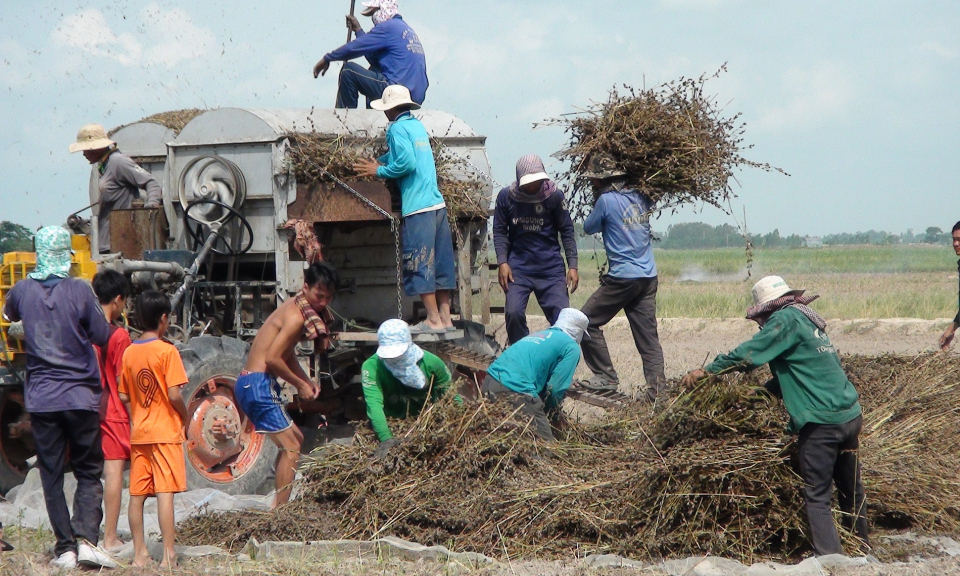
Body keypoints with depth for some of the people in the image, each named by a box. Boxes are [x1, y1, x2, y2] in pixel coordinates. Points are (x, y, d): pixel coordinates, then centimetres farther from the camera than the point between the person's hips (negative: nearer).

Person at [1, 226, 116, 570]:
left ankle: (65, 548, 5)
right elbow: (102, 336, -2)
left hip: (41, 398, 2)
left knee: (51, 475, 8)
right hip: (80, 396, -2)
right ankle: (86, 539, -10)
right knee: (89, 473, 7)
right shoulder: (79, 291, -9)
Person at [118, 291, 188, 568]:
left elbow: (124, 397, 10)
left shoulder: (129, 353, 6)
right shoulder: (167, 351, -11)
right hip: (165, 431, -6)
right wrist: (185, 418, 1)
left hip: (139, 433, 6)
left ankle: (140, 554, 11)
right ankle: (168, 555, -10)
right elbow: (175, 395, -16)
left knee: (137, 493, 8)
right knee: (165, 493, -7)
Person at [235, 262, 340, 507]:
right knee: (291, 448, -10)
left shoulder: (296, 308, 14)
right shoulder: (296, 316, -17)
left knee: (295, 438, 22)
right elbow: (272, 358, -24)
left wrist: (307, 381, 10)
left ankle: (279, 505, 25)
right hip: (258, 384, -11)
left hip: (250, 384, 11)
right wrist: (300, 384, -12)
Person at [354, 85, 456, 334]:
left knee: (419, 265, -5)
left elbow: (406, 163, -16)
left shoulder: (398, 128, -7)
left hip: (417, 206, -8)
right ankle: (445, 317, 10)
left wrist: (379, 171, -4)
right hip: (437, 202, 9)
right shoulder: (418, 126, 20)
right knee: (440, 261, 9)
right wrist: (377, 163, 21)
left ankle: (434, 320, -7)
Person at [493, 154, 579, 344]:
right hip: (518, 267, 0)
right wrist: (502, 262, -9)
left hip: (551, 267, 0)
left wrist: (572, 266, -4)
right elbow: (500, 231, 3)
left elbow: (567, 231, 1)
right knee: (513, 312, -14)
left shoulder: (554, 196, -4)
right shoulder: (506, 197, -3)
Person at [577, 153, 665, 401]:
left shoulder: (606, 200, -10)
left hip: (622, 278, -6)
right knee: (648, 336, 5)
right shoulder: (639, 198, 8)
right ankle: (657, 388, -3)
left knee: (588, 321, 8)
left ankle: (606, 377, 8)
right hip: (648, 277, 7)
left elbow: (589, 227, 4)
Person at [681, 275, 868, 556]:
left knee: (816, 496, -5)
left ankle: (830, 556, -11)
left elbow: (749, 353, -14)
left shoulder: (786, 319, -9)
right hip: (850, 414, 9)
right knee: (850, 488, 19)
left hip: (821, 420, -9)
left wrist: (707, 370, -7)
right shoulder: (807, 320, 19)